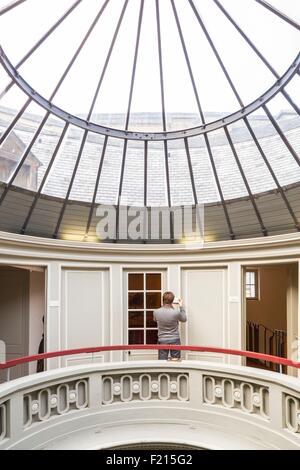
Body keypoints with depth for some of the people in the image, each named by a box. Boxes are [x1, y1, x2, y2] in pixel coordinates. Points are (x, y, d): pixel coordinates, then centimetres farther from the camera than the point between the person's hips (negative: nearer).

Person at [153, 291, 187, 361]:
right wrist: (181, 306, 12)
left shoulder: (156, 312, -9)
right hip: (174, 340, -1)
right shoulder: (176, 312, -16)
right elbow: (184, 319, 6)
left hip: (162, 341, 2)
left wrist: (163, 306, 21)